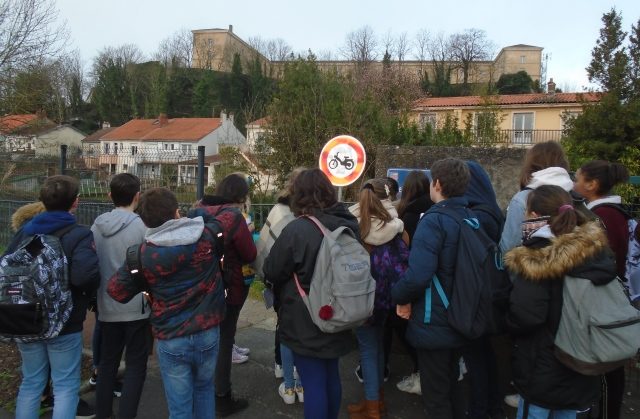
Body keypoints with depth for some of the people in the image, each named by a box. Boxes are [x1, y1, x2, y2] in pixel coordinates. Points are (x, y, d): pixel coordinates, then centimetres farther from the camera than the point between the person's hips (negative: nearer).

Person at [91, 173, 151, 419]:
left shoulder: (96, 226, 0)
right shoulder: (141, 225, -16)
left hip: (106, 307, 5)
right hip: (137, 307, -5)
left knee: (107, 363, 18)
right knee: (135, 366, 6)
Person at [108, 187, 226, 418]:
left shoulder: (143, 253, -9)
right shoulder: (208, 235, -9)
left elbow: (115, 290, -1)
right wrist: (200, 216, 18)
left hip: (171, 340, -1)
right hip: (208, 333, 2)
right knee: (204, 388, 28)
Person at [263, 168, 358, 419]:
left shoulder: (297, 229, -22)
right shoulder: (348, 225, 0)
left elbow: (272, 272, -11)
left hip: (305, 322, -7)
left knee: (313, 383, 3)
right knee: (331, 376, 21)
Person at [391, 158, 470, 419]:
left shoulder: (433, 221, -21)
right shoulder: (470, 219, 3)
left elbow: (418, 275, -32)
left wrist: (400, 296, -12)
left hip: (434, 323, -8)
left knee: (435, 395, 9)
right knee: (451, 385, 26)